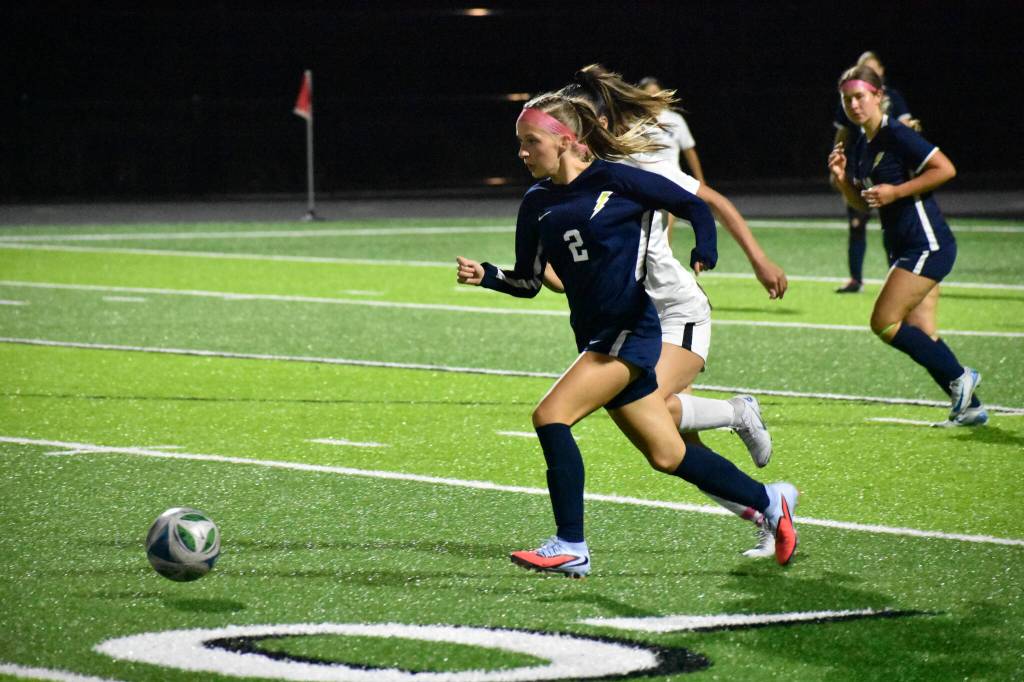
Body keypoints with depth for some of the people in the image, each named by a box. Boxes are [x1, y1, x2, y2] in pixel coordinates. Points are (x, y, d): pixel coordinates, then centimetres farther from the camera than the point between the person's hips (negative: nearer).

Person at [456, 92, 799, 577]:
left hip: (629, 331, -7)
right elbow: (528, 282, 14)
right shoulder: (537, 204, 9)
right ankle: (769, 501, 31)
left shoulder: (614, 181, -9)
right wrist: (485, 276, -4)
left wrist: (705, 254, -20)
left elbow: (693, 206, -3)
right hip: (596, 336, 7)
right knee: (667, 456, 12)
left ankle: (571, 548, -16)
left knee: (551, 415, -20)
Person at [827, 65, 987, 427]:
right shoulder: (860, 146, 12)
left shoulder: (897, 135, -14)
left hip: (927, 245, -9)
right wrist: (841, 179, 1)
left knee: (884, 323, -12)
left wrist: (896, 191, -20)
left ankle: (959, 377, -1)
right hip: (903, 247, 9)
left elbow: (945, 169, -18)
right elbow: (862, 203, 20)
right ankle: (969, 405, 14)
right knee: (921, 334, 7)